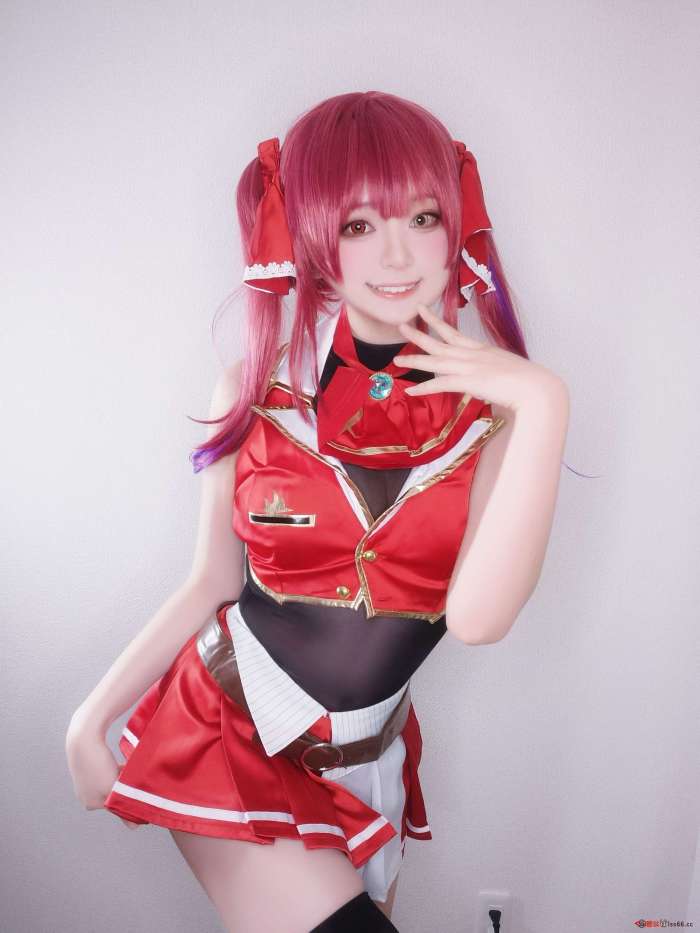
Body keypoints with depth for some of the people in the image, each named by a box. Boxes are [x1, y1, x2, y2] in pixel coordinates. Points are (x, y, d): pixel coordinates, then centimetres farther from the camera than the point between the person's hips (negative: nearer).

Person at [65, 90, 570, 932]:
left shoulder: (495, 403, -11)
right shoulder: (255, 392, -9)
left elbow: (478, 618, -23)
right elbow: (213, 582, -1)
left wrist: (544, 408, -26)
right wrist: (91, 719, -1)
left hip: (366, 761, 2)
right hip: (220, 728, -1)